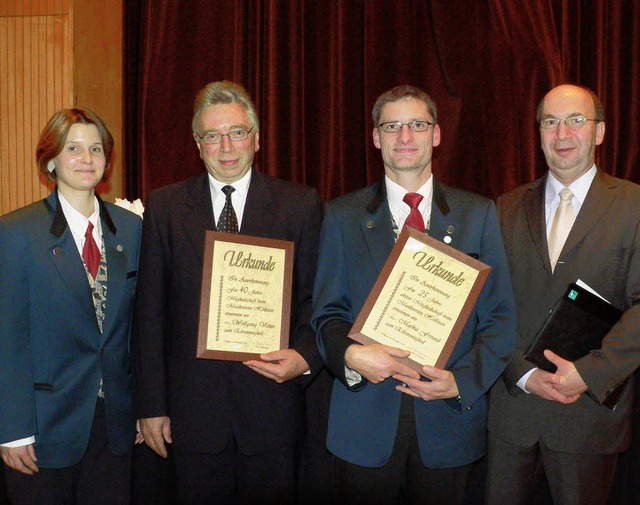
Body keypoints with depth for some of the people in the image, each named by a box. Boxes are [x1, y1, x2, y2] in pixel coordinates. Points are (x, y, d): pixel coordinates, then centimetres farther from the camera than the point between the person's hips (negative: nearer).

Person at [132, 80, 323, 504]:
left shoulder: (301, 204, 1)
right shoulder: (164, 207, 4)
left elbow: (316, 298, 3)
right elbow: (150, 312, 3)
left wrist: (306, 357, -15)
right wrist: (151, 405, 1)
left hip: (273, 407, 0)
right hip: (193, 406, 1)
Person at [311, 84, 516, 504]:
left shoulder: (479, 214, 4)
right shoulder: (342, 216, 4)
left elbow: (500, 318, 2)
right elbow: (326, 312, 3)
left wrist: (461, 381, -13)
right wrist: (351, 355, -18)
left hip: (450, 421, 1)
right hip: (365, 426, 0)